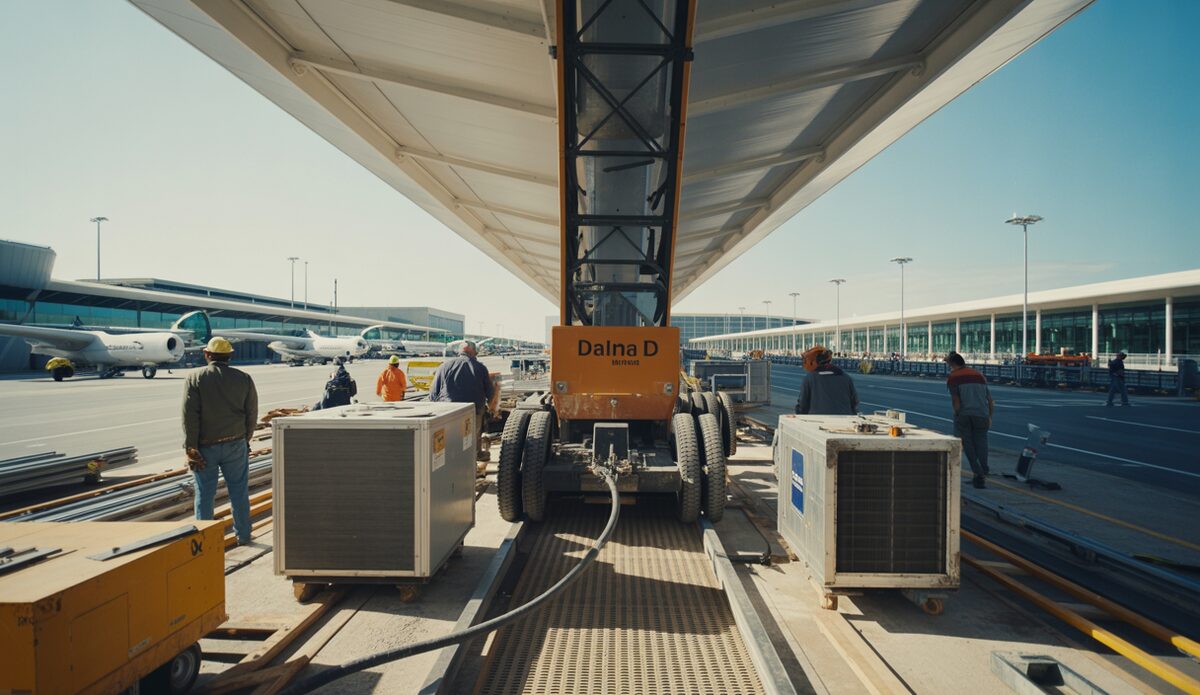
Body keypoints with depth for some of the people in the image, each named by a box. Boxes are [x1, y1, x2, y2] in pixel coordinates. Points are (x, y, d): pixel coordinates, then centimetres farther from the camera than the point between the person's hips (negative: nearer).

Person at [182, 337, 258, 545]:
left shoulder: (195, 378, -6)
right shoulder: (244, 378, 0)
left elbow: (189, 416, -10)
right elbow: (252, 413, 3)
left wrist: (191, 449, -7)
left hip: (206, 446, -1)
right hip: (236, 445, 2)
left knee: (204, 493, 10)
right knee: (239, 491, 11)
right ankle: (243, 535, 20)